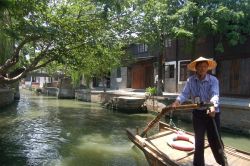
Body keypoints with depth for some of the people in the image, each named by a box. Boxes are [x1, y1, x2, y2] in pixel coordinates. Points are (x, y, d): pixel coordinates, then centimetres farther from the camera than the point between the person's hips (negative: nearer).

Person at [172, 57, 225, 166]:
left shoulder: (213, 80, -10)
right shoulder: (190, 80, -3)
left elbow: (215, 94, -25)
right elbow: (185, 93, -12)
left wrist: (213, 106, -45)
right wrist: (177, 101, -32)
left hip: (212, 113, -2)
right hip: (198, 113, 2)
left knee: (214, 139, 2)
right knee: (199, 139, 11)